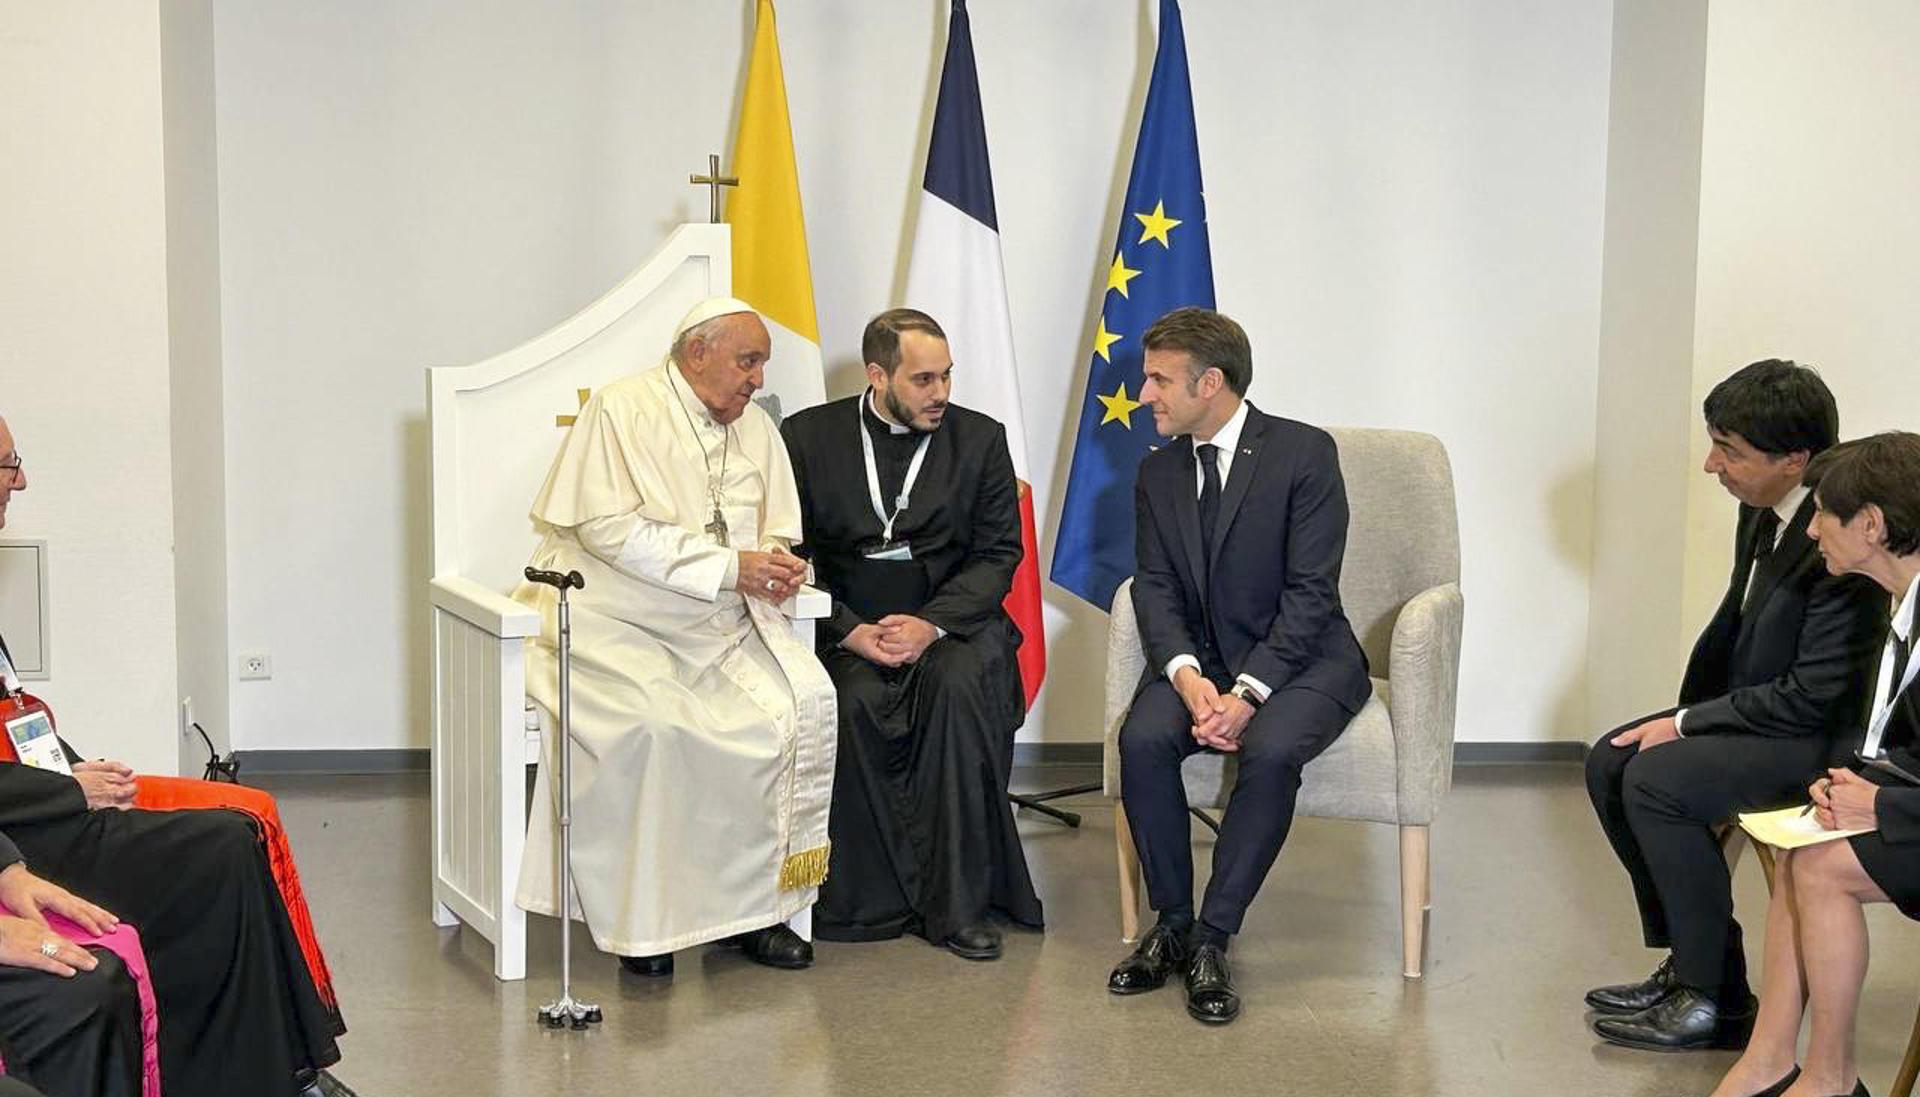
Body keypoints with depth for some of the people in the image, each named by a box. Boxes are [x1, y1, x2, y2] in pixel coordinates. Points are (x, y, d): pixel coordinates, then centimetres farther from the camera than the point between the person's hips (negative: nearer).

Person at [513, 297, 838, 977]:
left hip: (722, 627, 6)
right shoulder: (622, 409, -4)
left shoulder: (756, 428, 16)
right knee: (648, 724, -33)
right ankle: (640, 918, -16)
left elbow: (779, 534, 21)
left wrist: (779, 565, -6)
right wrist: (729, 567, -18)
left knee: (804, 702, -19)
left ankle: (758, 903, -9)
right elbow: (609, 527, -15)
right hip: (615, 620, -5)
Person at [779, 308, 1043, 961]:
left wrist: (931, 624, -13)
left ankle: (957, 902, -24)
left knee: (960, 686, -32)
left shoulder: (980, 439, 6)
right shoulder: (809, 437, 4)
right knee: (851, 701, -32)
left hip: (950, 620, 0)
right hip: (845, 624, 0)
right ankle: (874, 899, -18)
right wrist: (850, 630, -14)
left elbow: (998, 554, 4)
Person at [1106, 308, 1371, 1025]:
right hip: (1202, 660, 4)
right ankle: (1172, 925, -10)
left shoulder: (1304, 453, -10)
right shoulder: (1158, 472, 8)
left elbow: (1310, 592, -15)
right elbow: (1155, 586, 1)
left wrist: (1248, 692, -24)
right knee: (1142, 739, -25)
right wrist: (1187, 677, -18)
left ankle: (1211, 939, -20)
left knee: (1270, 751, -34)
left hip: (1301, 658, -4)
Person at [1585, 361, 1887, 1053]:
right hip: (1755, 706, 10)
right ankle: (1689, 961, 10)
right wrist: (1685, 714, 6)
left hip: (1824, 735, -10)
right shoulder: (1761, 511, 2)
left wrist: (1687, 725, -18)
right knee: (1610, 763, 2)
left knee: (1655, 781, -23)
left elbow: (1817, 694, -25)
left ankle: (1714, 998, -9)